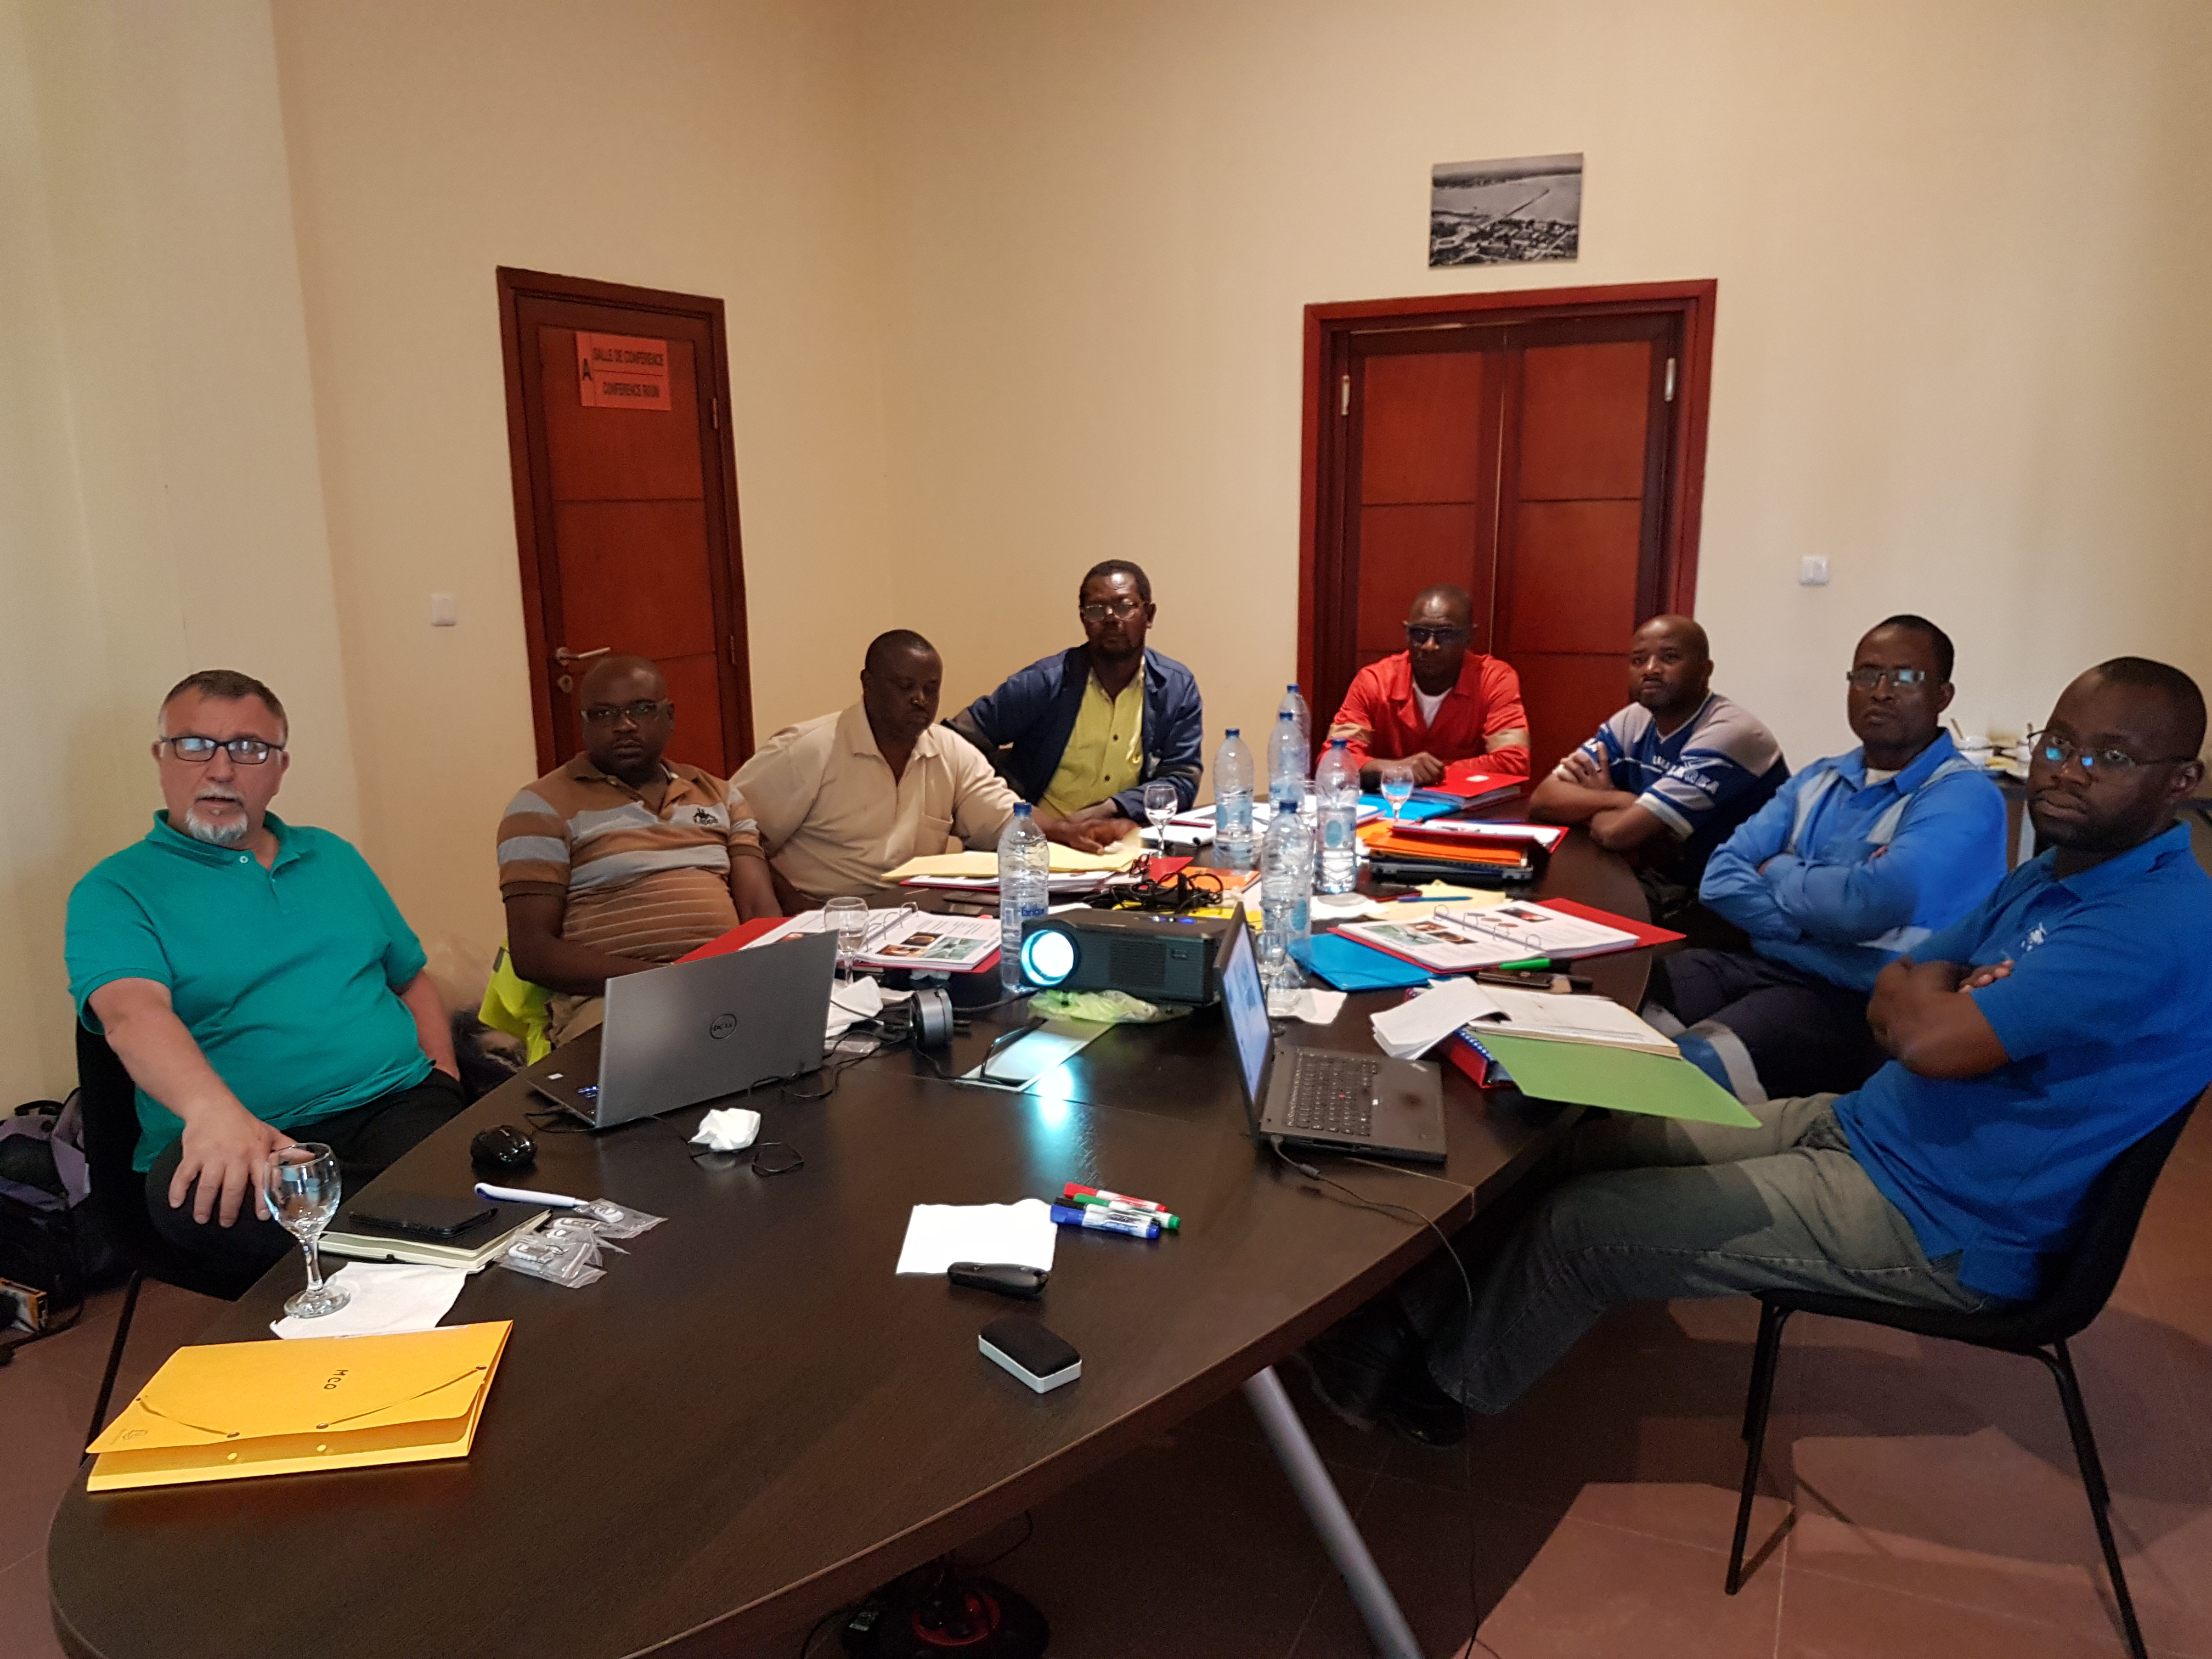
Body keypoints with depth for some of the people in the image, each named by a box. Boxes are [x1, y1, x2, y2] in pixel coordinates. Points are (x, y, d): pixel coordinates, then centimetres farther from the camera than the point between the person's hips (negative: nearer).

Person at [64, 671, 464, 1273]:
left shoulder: (333, 857, 21)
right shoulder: (114, 892, 5)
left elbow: (413, 981, 27)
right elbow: (134, 1014, -16)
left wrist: (445, 1080, 5)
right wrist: (215, 1112, -38)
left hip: (396, 1105, 2)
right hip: (237, 1141, -1)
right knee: (190, 1195, -38)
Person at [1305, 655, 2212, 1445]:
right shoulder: (2055, 873, 9)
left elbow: (1932, 1041, -31)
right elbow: (1894, 1000, 11)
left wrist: (1924, 992, -8)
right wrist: (1939, 998, -12)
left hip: (1936, 1224, -9)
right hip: (1862, 1126, 9)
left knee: (1581, 1225, -11)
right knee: (1587, 1140, 5)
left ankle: (1441, 1377, 14)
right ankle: (1425, 1309, 15)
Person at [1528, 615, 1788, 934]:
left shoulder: (1730, 734, -20)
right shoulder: (1633, 721, 2)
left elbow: (1617, 832, -26)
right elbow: (1543, 799, -5)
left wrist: (1594, 802, -6)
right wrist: (1621, 800, -19)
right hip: (1662, 895, 7)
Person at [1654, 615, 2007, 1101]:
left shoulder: (1964, 797, -6)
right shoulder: (1816, 781, 16)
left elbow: (1871, 903, -23)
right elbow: (1721, 877, 4)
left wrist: (1777, 872, -3)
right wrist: (1816, 918, -13)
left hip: (1861, 1002, -7)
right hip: (1762, 967, 7)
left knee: (1681, 1075, -32)